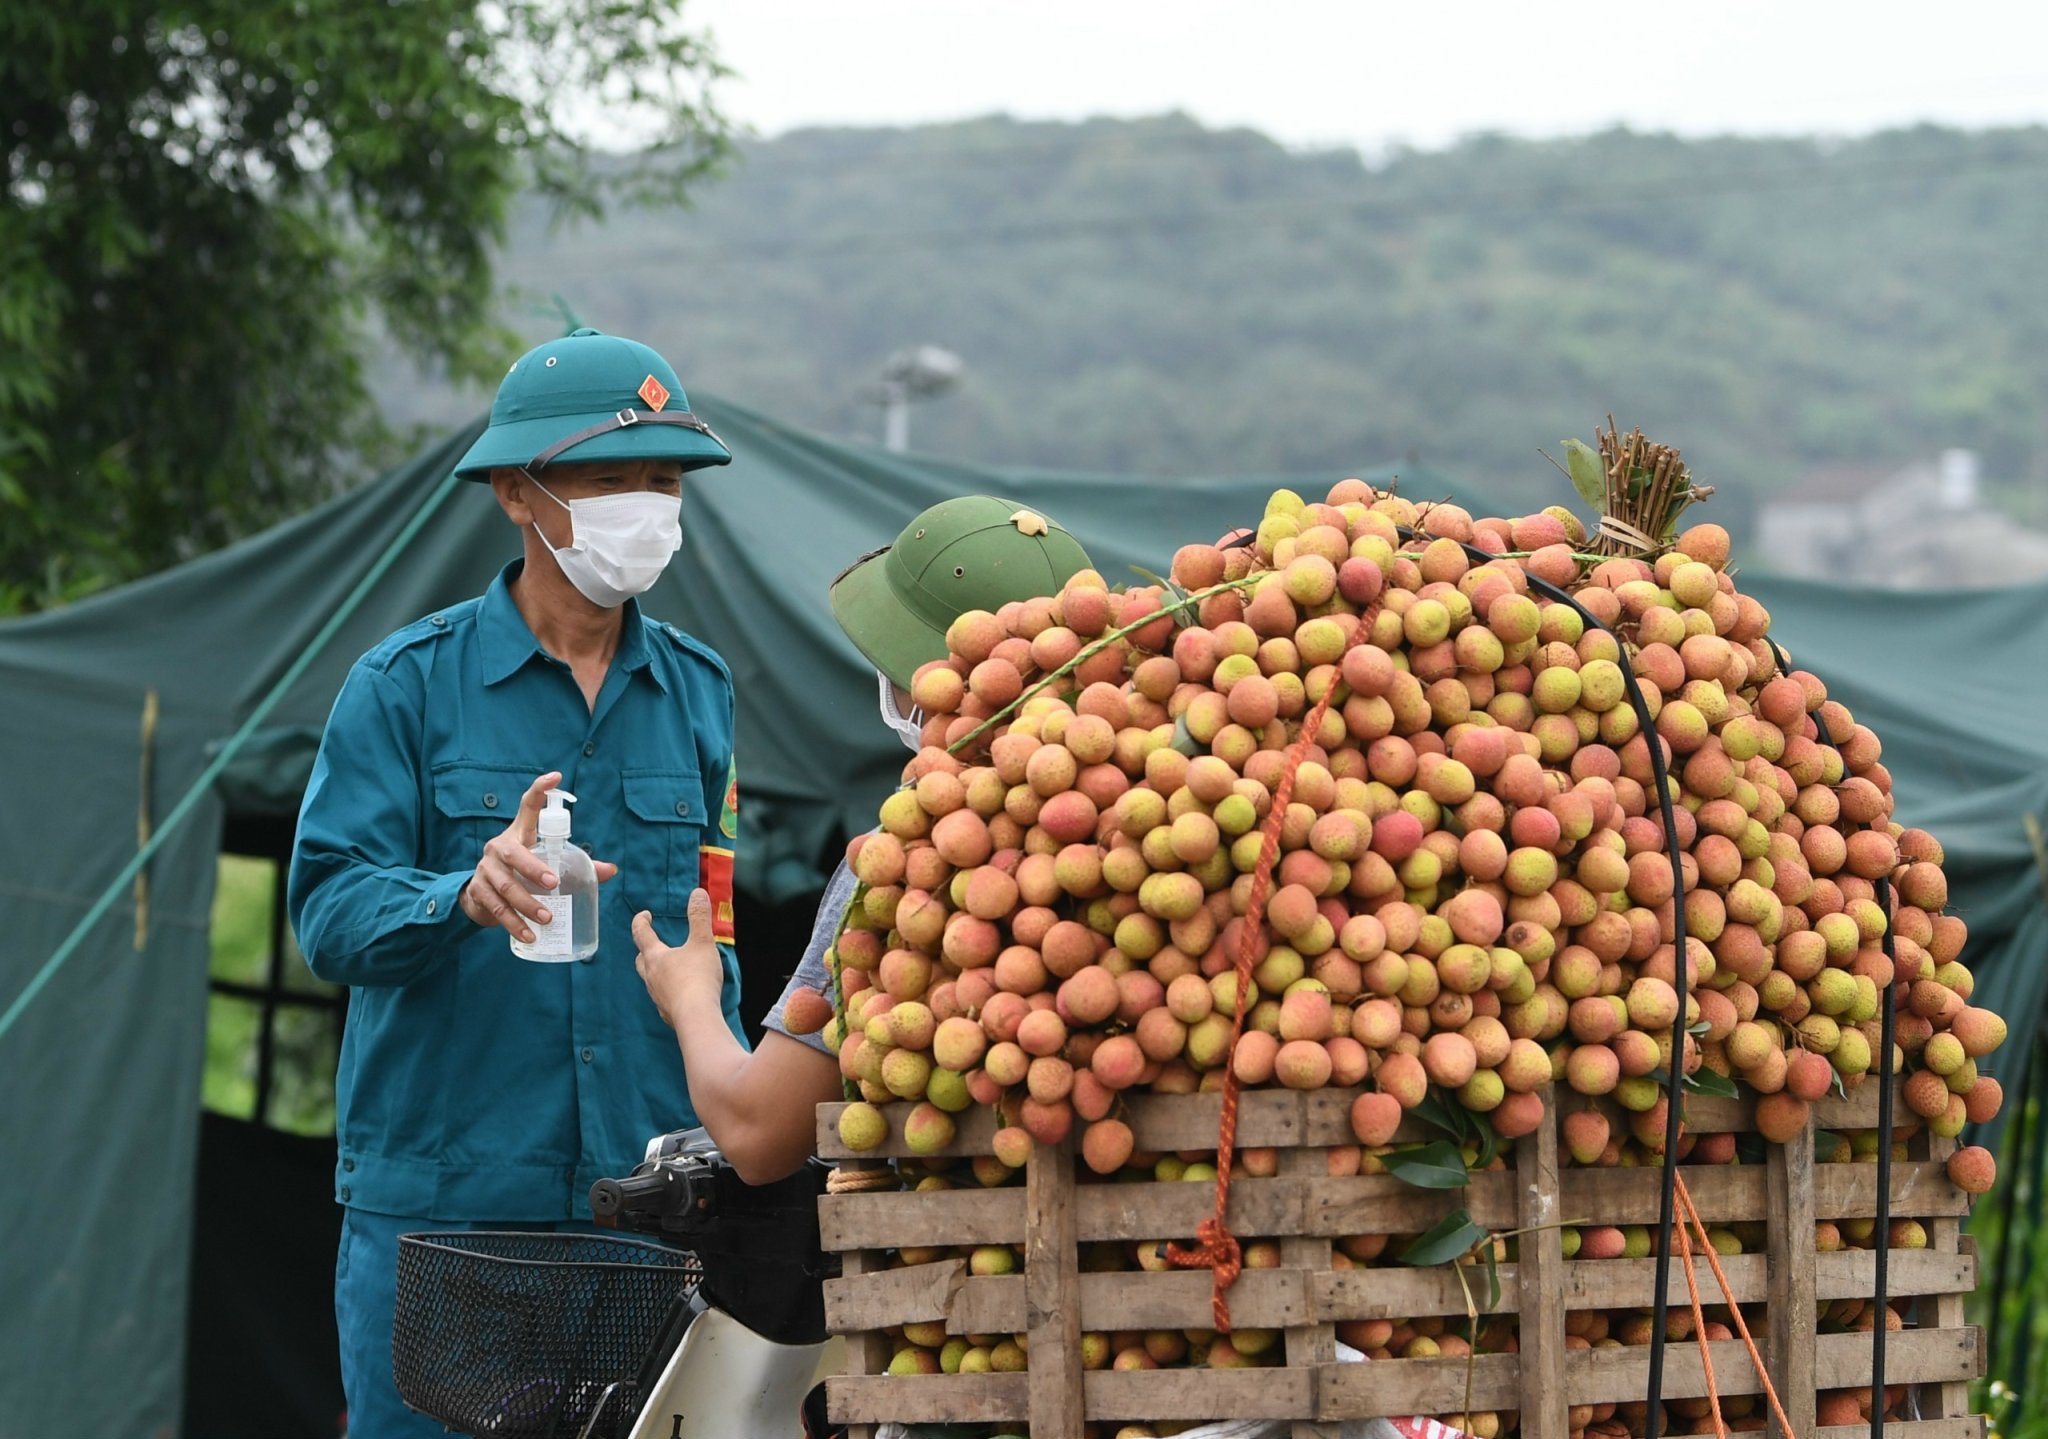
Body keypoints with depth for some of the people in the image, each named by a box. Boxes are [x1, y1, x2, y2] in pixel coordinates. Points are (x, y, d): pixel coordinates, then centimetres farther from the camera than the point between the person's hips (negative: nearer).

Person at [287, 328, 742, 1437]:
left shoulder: (697, 692, 12)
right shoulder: (407, 684, -1)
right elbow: (330, 910, -10)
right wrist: (468, 894, -31)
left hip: (645, 1209, 3)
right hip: (435, 1206, -3)